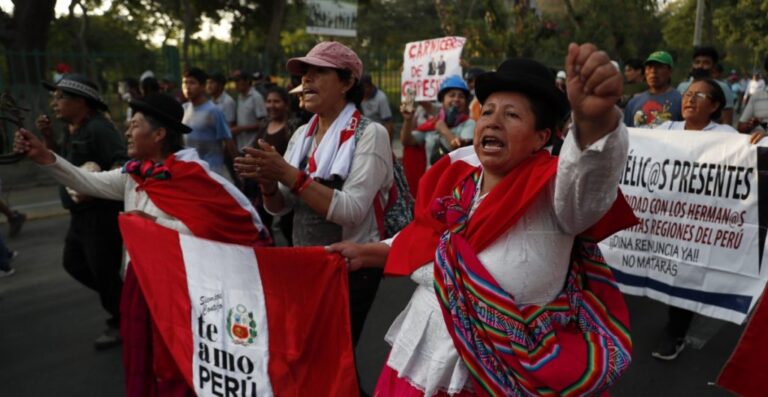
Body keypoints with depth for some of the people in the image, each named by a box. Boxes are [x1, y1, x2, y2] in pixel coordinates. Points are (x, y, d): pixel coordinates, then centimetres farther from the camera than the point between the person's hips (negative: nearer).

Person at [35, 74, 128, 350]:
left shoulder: (99, 128, -20)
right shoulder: (72, 131, 10)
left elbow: (122, 164, -30)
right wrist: (48, 138, 5)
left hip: (102, 215, -10)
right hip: (80, 215, 10)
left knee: (104, 273, -1)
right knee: (73, 264, 21)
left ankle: (121, 324, 19)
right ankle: (122, 299, 34)